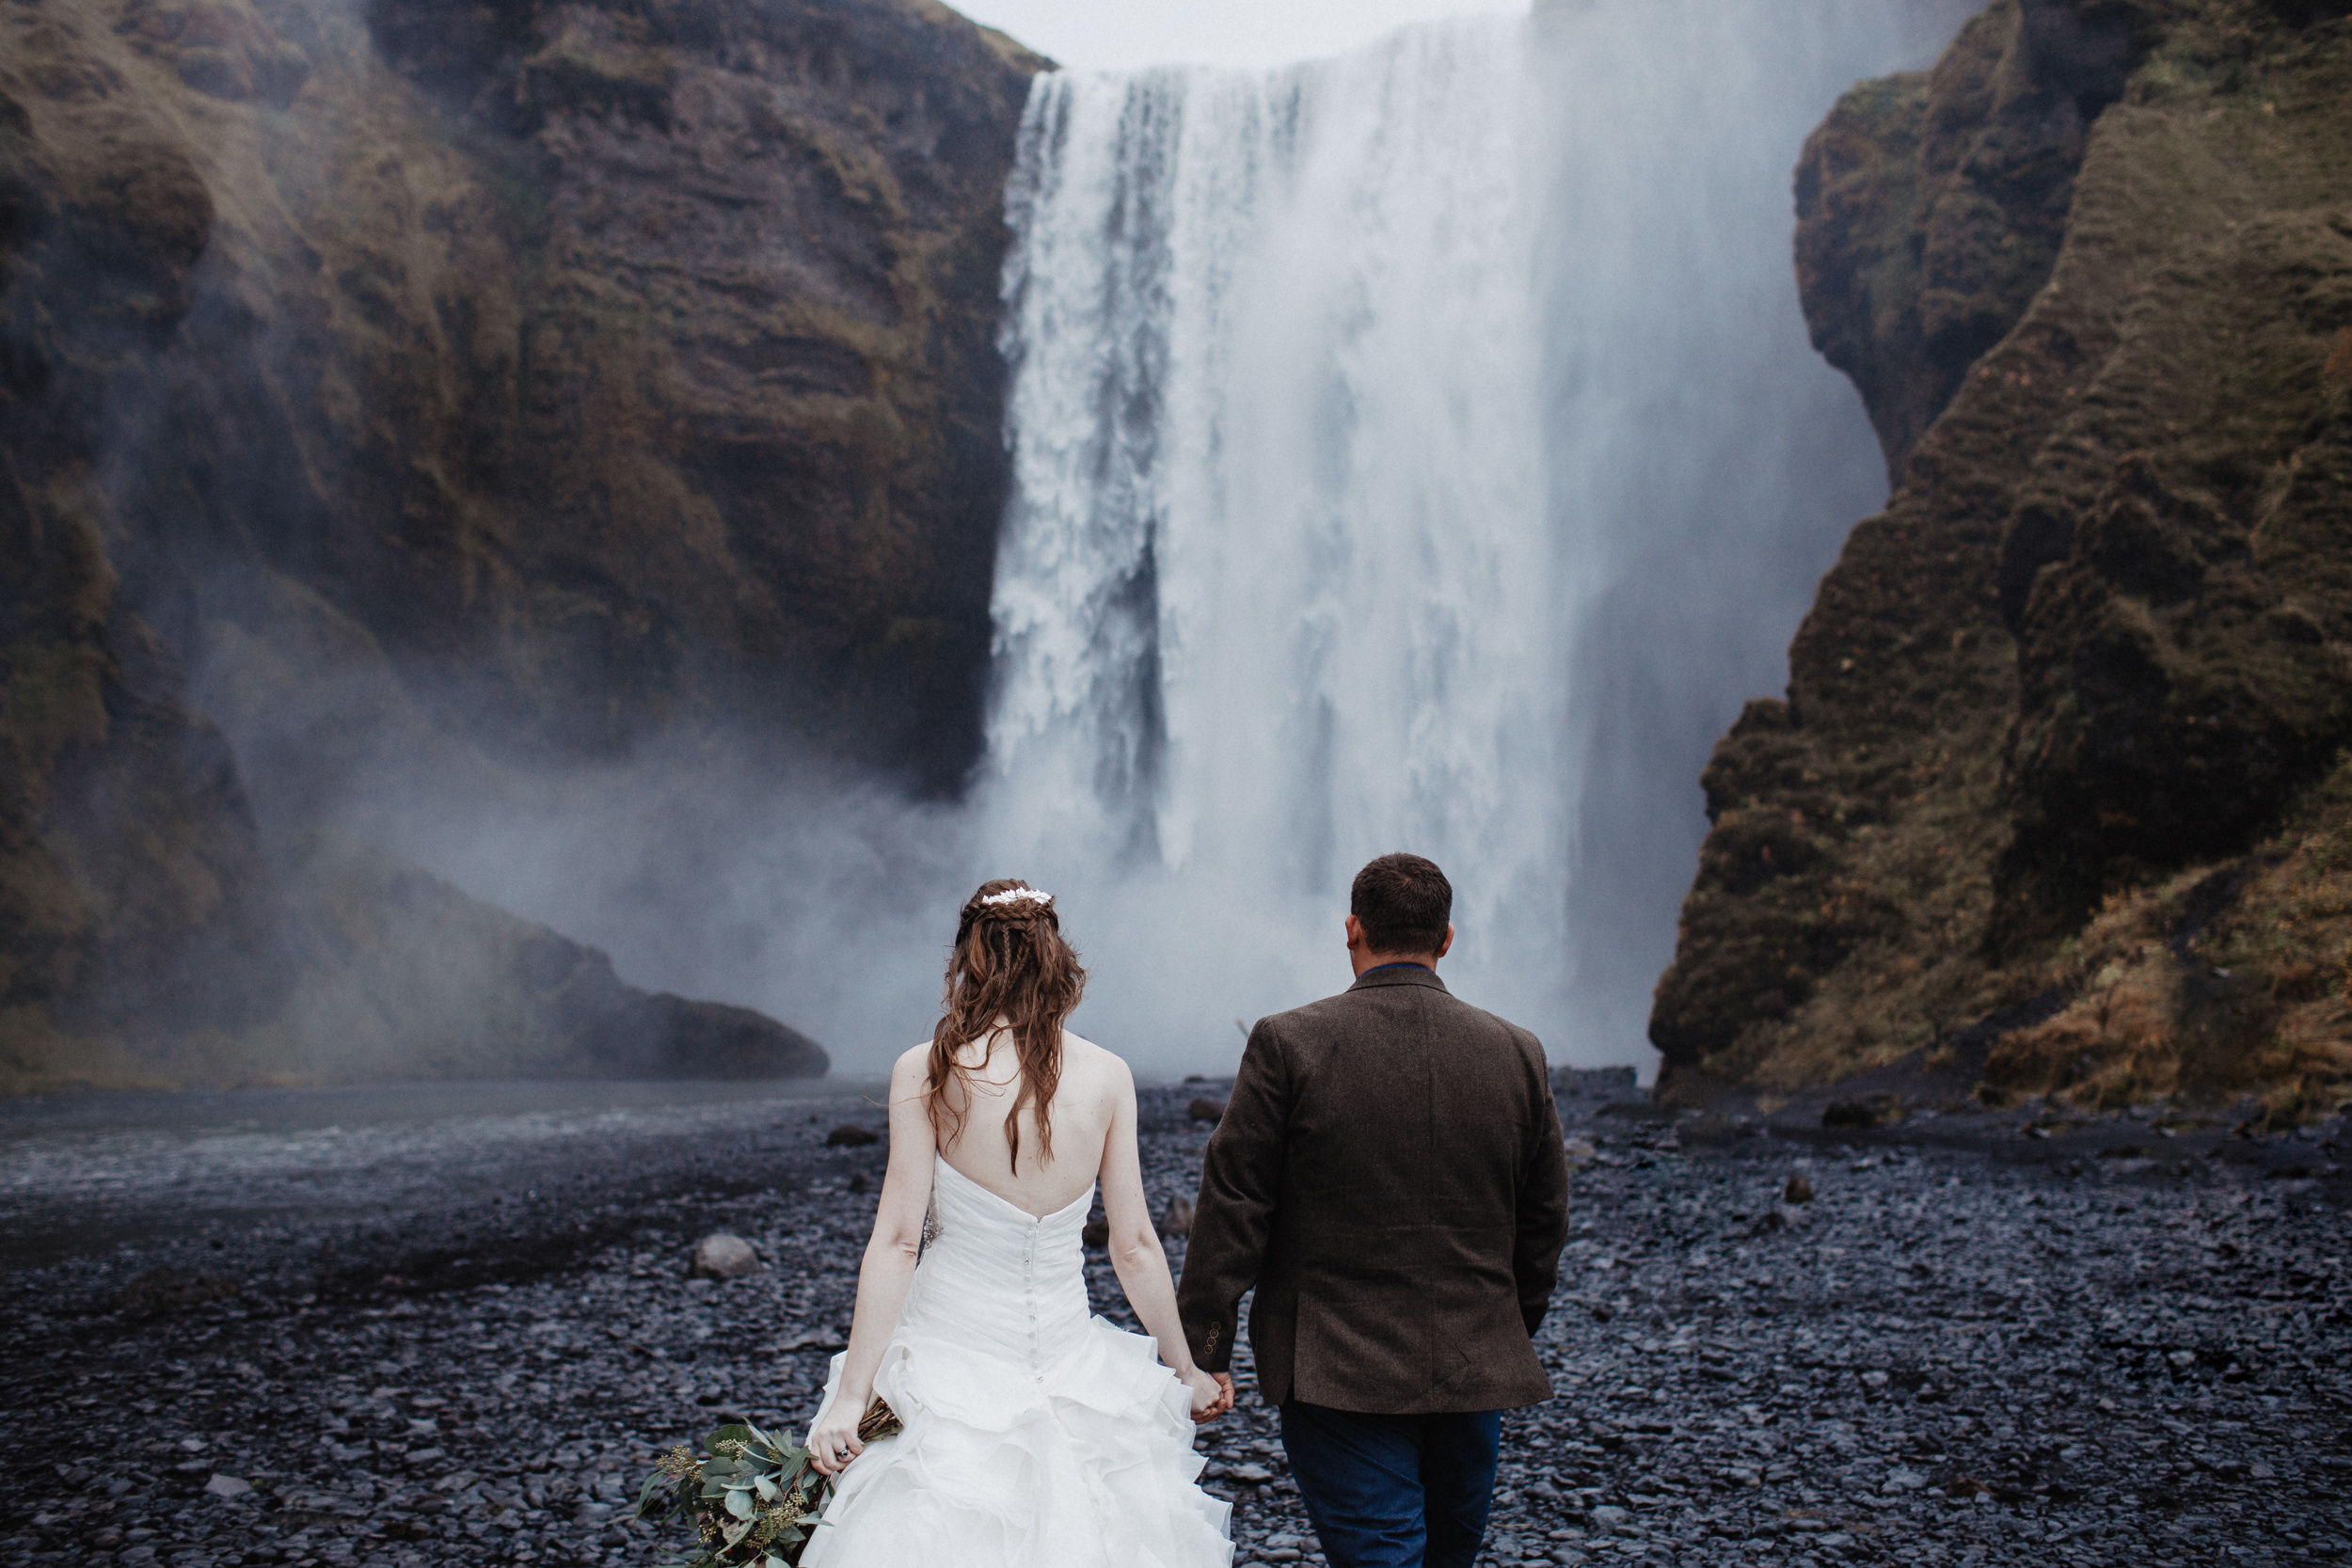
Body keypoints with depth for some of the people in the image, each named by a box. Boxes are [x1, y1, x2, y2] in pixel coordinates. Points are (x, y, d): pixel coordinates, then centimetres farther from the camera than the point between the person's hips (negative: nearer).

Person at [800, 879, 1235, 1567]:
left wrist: (851, 1395, -7)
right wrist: (1186, 1370, 14)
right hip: (1066, 1351, 2)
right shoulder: (1107, 1077, -2)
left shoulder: (925, 1072, -9)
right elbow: (1135, 1245, 1)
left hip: (951, 1351, -2)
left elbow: (897, 1239, -11)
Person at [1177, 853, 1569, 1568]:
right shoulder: (1517, 1053, 2)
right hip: (1476, 1371, 4)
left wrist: (1201, 1351, -1)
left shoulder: (1288, 1043, -9)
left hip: (1338, 1374, -4)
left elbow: (1233, 1207, -8)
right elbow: (1544, 1221, 9)